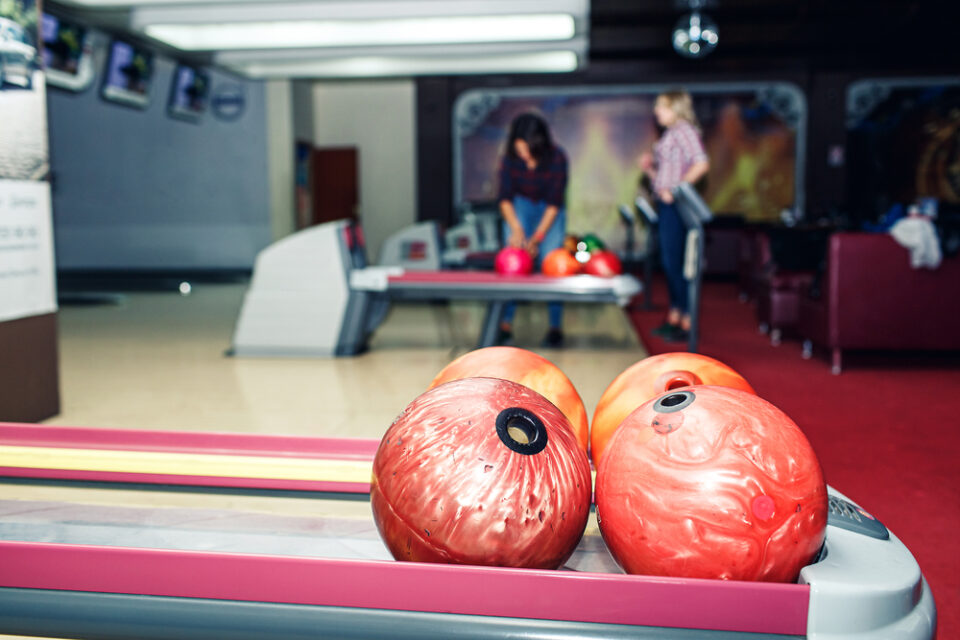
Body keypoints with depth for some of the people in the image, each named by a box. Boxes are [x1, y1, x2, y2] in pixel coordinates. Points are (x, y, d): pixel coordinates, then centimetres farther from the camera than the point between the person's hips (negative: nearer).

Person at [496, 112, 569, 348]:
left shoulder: (557, 159, -26)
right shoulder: (510, 159, -21)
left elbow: (554, 204, -21)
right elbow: (505, 198, -13)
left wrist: (537, 237, -25)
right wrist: (516, 228, -29)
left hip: (550, 212, -1)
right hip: (520, 207, 2)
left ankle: (556, 328, 0)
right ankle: (506, 324, -5)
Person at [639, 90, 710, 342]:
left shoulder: (684, 130, -9)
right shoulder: (669, 134, 19)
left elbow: (702, 163, -23)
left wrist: (676, 189, -22)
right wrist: (649, 166, 6)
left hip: (675, 205, -10)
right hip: (665, 205, 10)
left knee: (675, 262, -8)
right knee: (669, 262, 12)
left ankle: (687, 323, -3)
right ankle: (674, 318, 20)